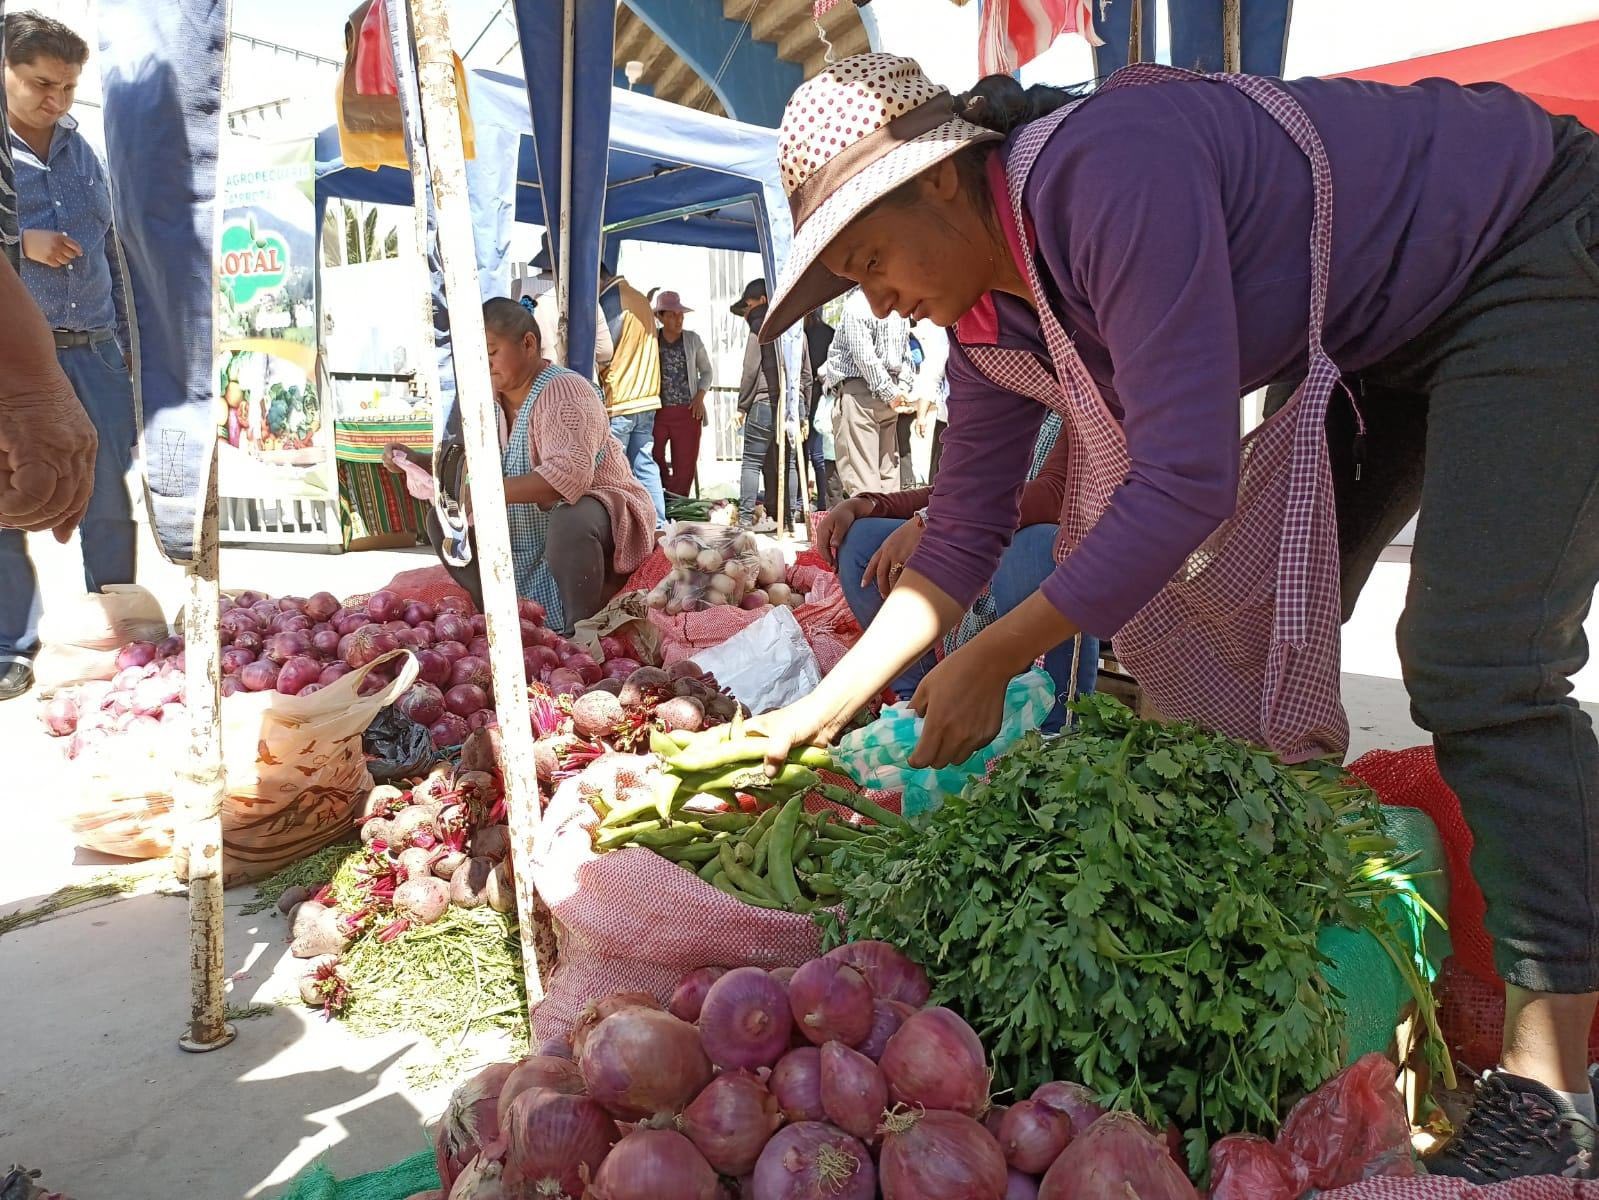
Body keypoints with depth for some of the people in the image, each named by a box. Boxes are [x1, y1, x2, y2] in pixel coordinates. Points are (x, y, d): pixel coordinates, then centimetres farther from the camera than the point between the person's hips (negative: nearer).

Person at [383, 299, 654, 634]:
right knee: (442, 519, 0)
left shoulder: (564, 391, -21)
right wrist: (416, 461, -3)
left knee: (570, 520, -40)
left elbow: (569, 475, -36)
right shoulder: (489, 401, 4)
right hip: (526, 529, 8)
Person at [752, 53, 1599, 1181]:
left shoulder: (1110, 174, -33)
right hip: (1389, 344, 9)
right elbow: (963, 539, 1)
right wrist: (821, 710, 0)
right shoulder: (994, 323, -4)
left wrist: (991, 662, -28)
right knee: (1253, 631, 3)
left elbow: (1187, 478, -36)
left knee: (1475, 662, -19)